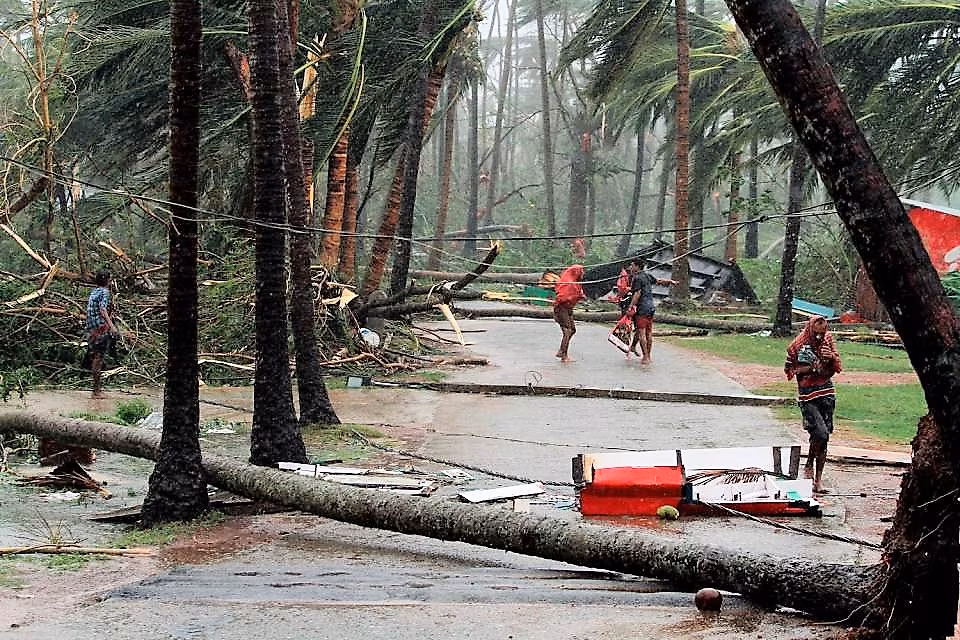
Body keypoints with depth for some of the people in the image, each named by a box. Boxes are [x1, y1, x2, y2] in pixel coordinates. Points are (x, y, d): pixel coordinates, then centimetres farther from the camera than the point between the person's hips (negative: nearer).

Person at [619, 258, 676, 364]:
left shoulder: (637, 278, -11)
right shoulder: (647, 275, 12)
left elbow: (637, 294, -19)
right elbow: (658, 280, 25)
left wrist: (630, 307, -21)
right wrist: (670, 281, 39)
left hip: (642, 308, -8)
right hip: (651, 307, 8)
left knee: (641, 333, -6)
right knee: (649, 333, 13)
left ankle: (645, 357, -9)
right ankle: (649, 356, 19)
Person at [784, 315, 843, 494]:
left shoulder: (828, 340, 6)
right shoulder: (797, 345, -6)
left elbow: (838, 368, 12)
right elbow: (788, 369, 3)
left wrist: (831, 357, -9)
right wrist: (804, 369, -14)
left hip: (827, 394, 4)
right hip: (807, 395, -4)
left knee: (823, 438, 4)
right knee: (820, 433, -19)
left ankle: (818, 479, 10)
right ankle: (809, 466, 7)